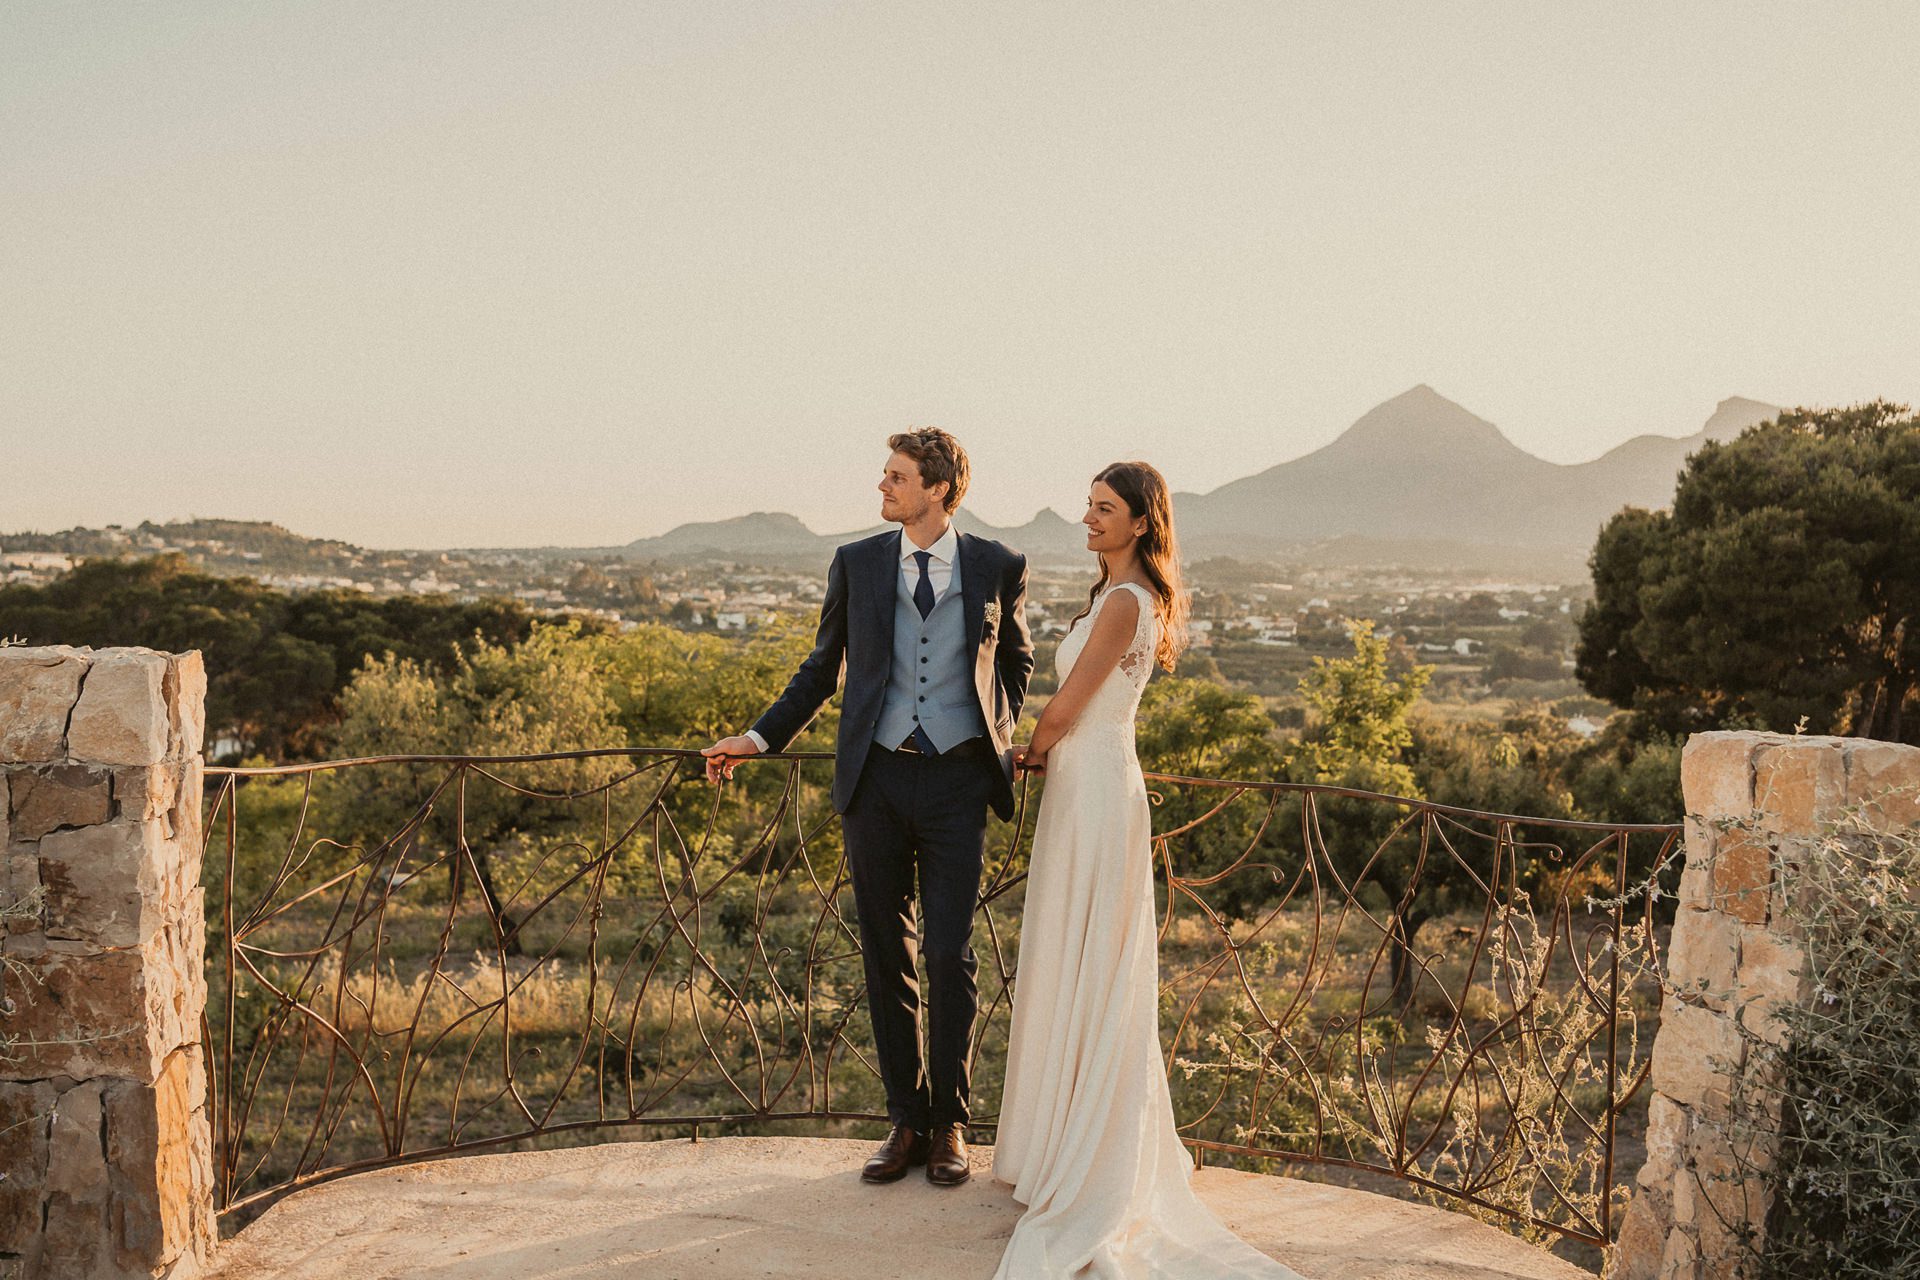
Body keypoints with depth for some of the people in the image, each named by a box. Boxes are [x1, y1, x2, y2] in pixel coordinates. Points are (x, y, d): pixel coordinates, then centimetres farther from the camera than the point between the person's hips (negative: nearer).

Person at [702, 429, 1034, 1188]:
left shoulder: (997, 568, 2)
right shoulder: (856, 564, 5)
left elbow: (1017, 658, 19)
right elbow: (824, 667, 14)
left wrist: (1001, 733, 7)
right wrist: (759, 738, 8)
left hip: (958, 782, -2)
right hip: (876, 780, 2)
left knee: (950, 956, -2)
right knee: (887, 957, 7)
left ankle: (950, 1124, 15)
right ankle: (906, 1120, 19)